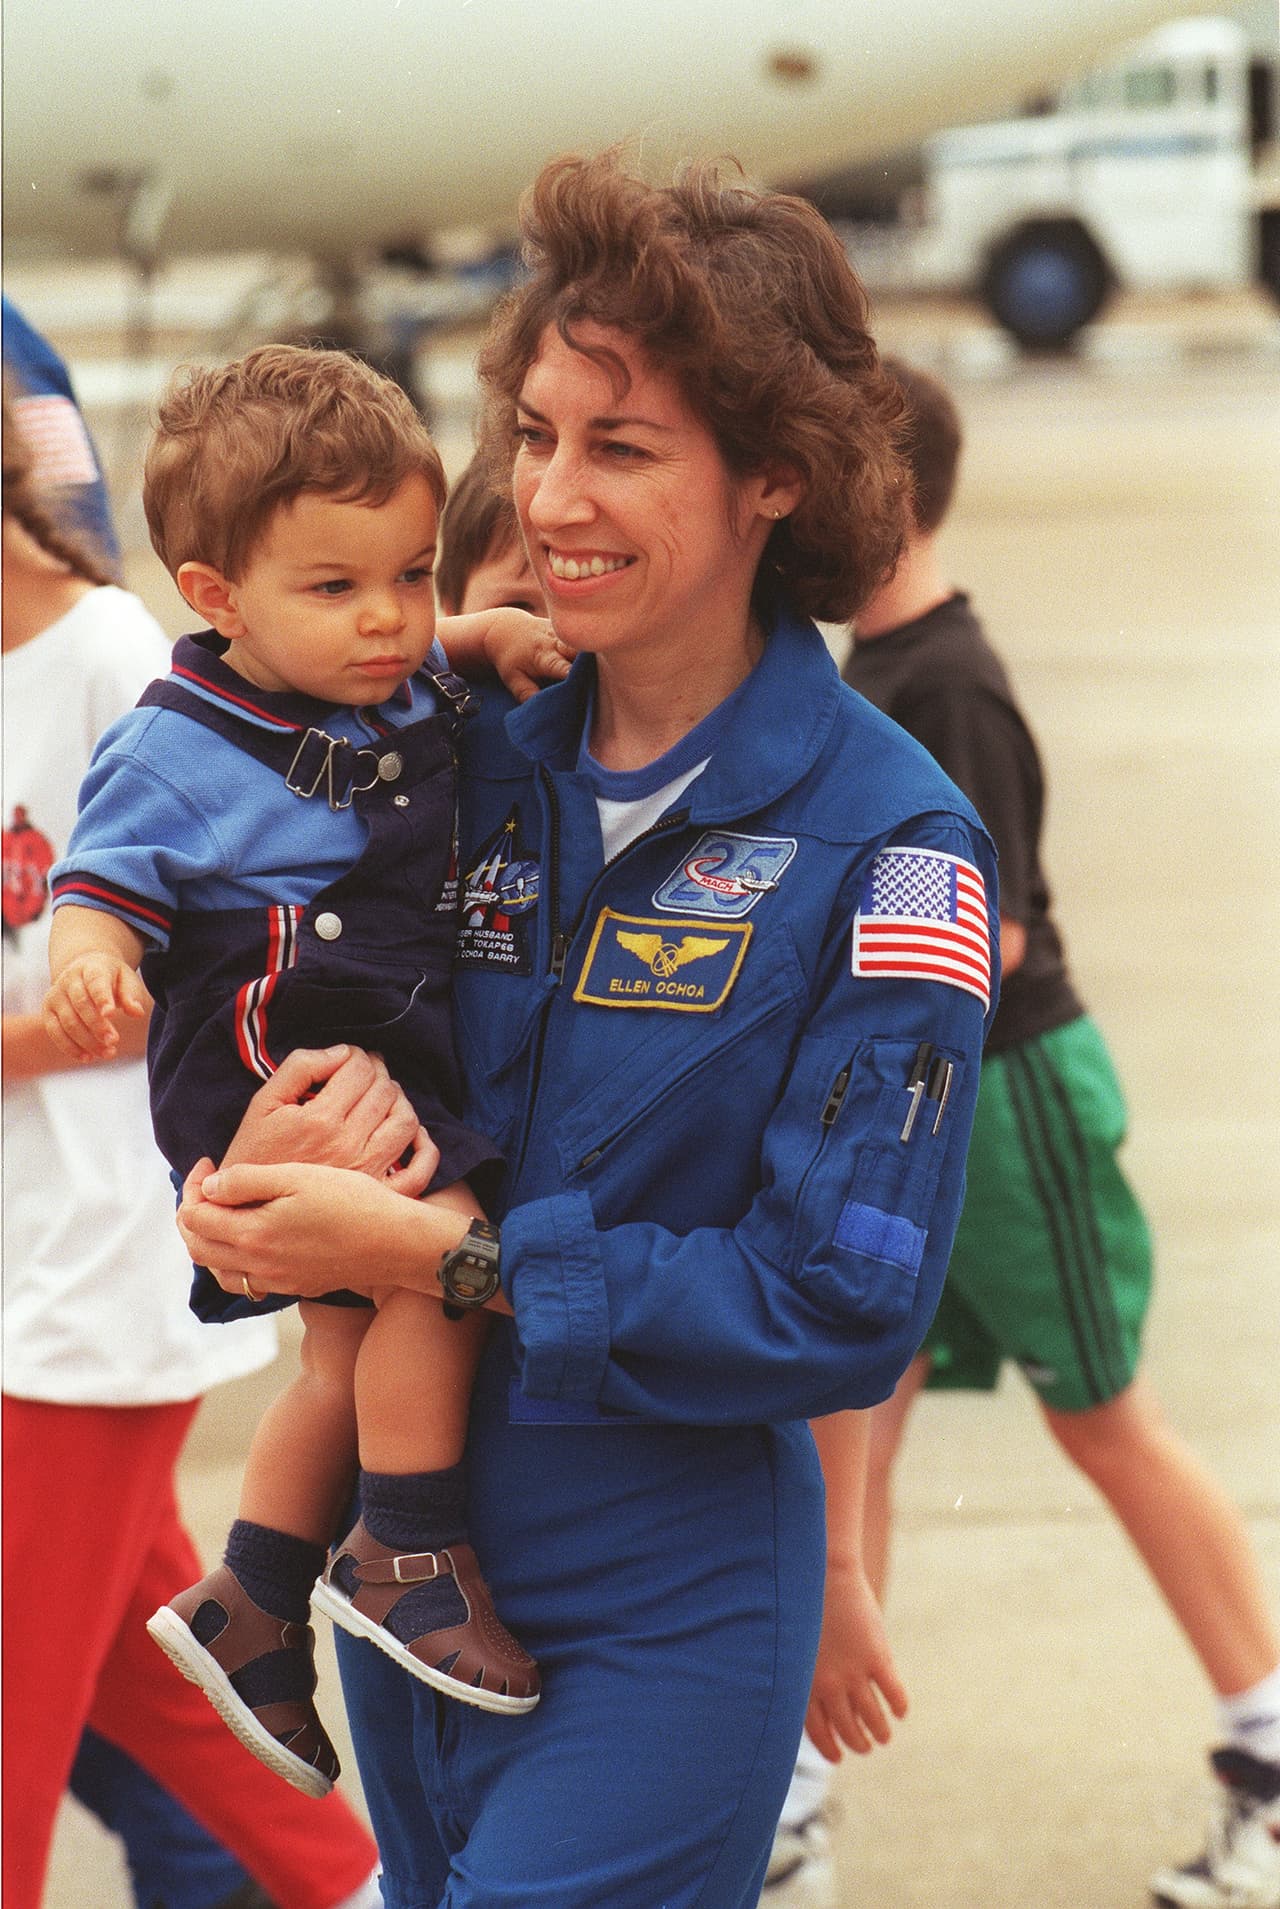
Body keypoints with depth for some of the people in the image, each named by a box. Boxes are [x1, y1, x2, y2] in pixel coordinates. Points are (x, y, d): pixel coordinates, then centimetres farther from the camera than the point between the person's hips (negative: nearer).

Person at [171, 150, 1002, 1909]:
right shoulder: (480, 767, 2)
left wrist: (444, 1254, -21)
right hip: (414, 1569, 6)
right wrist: (262, 1171, -16)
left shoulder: (890, 844, -14)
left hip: (659, 1622, -5)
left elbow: (846, 1305, -18)